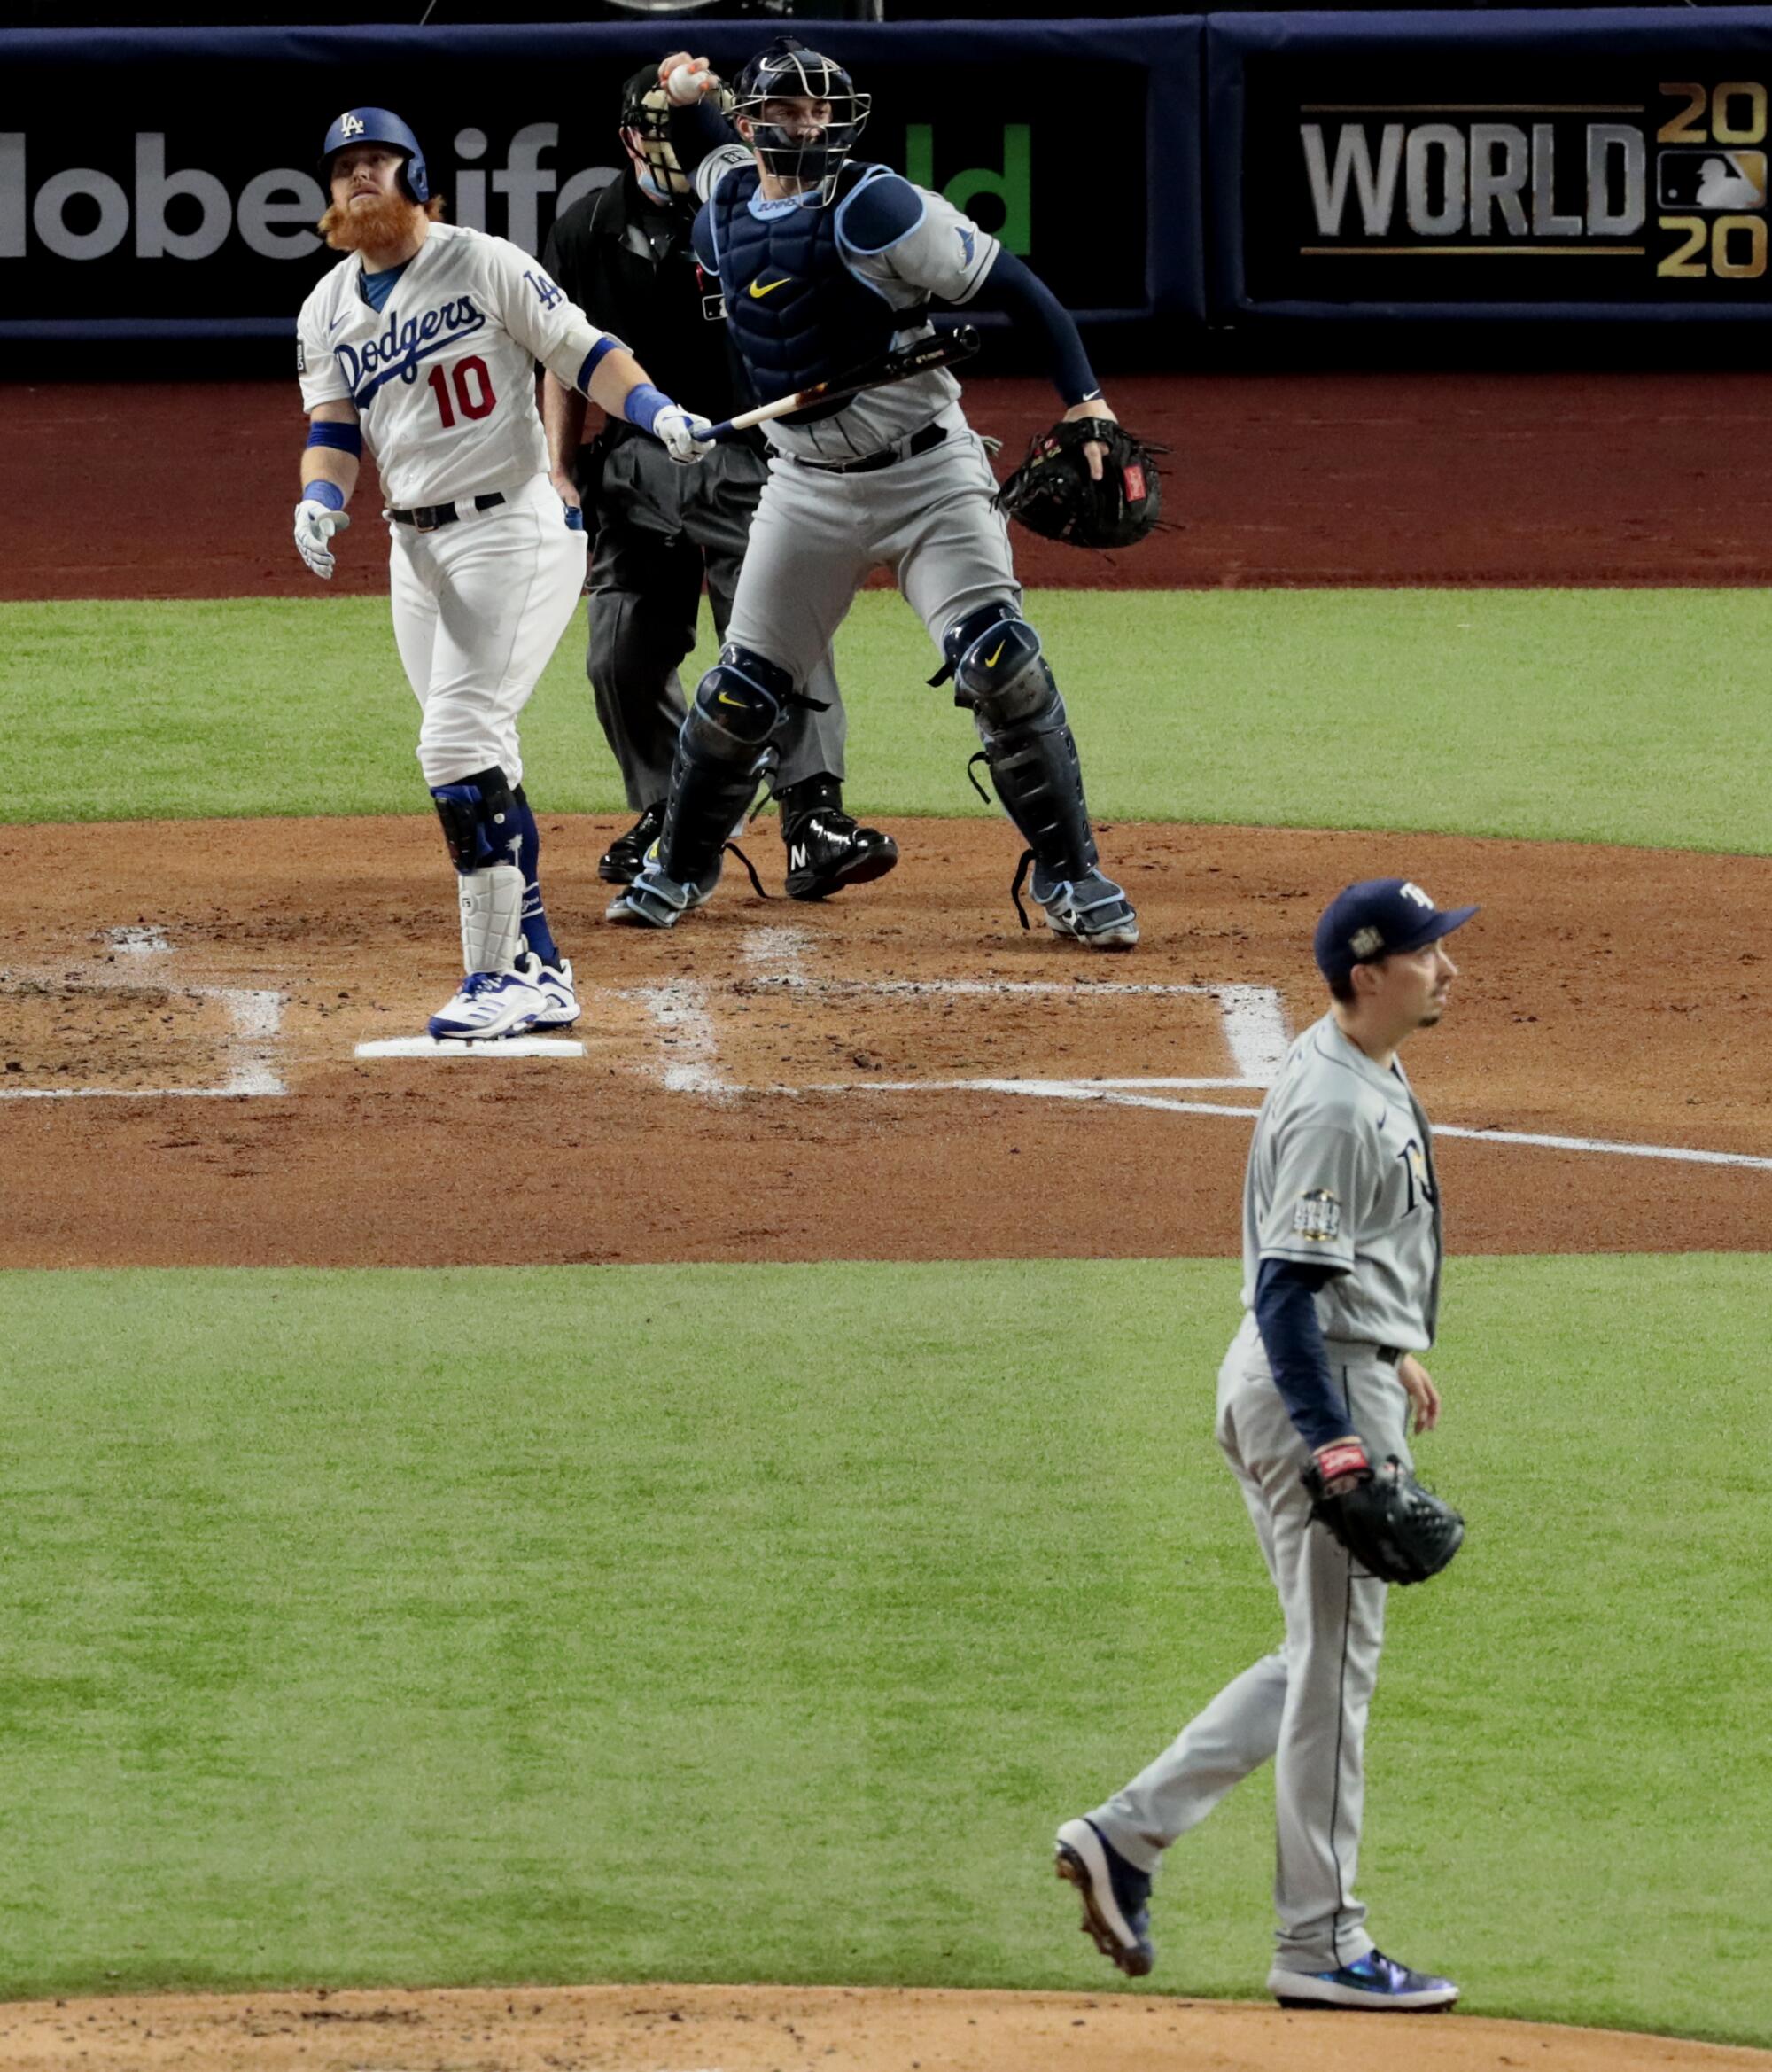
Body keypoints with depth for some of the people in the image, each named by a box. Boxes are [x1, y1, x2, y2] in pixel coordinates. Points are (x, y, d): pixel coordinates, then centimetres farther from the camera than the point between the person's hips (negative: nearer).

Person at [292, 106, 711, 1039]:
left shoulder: (484, 266, -6)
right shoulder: (328, 312, 11)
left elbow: (581, 351, -5)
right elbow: (334, 426, 6)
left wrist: (656, 412, -21)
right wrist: (320, 500, -14)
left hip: (514, 532, -7)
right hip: (416, 547, 7)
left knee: (459, 746, -17)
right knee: (478, 764, 8)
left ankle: (496, 979, -13)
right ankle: (538, 972, 15)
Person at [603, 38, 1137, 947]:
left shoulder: (873, 207, -17)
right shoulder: (725, 201, 2)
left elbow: (1006, 284, -17)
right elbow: (719, 152, 29)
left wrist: (1082, 397, -26)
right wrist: (687, 100, 8)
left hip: (927, 473, -5)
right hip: (805, 489, 5)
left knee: (1001, 663, -17)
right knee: (741, 691, 8)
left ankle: (1069, 874, -7)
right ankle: (680, 867, 28)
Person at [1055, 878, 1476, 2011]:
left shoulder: (1366, 1076, 11)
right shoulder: (1333, 1107, -21)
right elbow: (1286, 1288, -25)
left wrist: (1394, 1355, 30)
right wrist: (1336, 1449, -29)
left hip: (1340, 1375, 10)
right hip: (1317, 1389, -10)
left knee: (1329, 1658, 15)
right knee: (1335, 1666, -3)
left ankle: (1127, 1835, 13)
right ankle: (1322, 1944, 4)